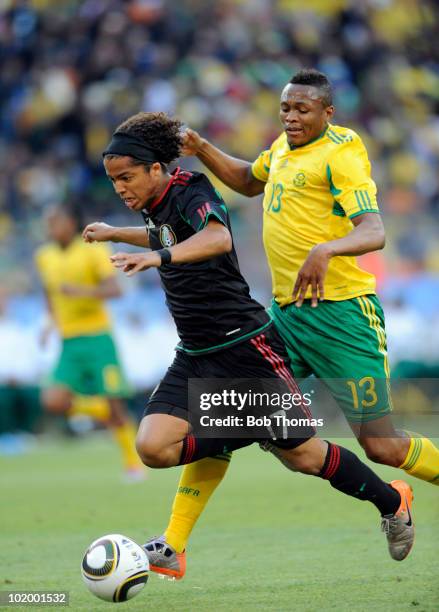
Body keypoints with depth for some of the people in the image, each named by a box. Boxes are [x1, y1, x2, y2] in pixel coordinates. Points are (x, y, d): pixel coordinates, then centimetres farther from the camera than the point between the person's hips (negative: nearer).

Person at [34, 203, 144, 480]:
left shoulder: (94, 250, -8)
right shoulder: (44, 256, 9)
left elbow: (114, 289, -20)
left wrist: (80, 290, -33)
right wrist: (53, 321, 15)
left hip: (98, 337, -4)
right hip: (69, 342, 4)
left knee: (114, 402, -6)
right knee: (53, 401, -14)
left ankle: (134, 462, 11)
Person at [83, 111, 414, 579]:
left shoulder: (190, 193, -17)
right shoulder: (156, 208, 8)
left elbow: (218, 238, -40)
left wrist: (158, 257, -54)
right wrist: (114, 234, 38)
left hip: (245, 347, -7)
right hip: (195, 359, 7)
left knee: (302, 456, 1)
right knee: (153, 446, -15)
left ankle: (391, 500, 27)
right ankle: (244, 439, 9)